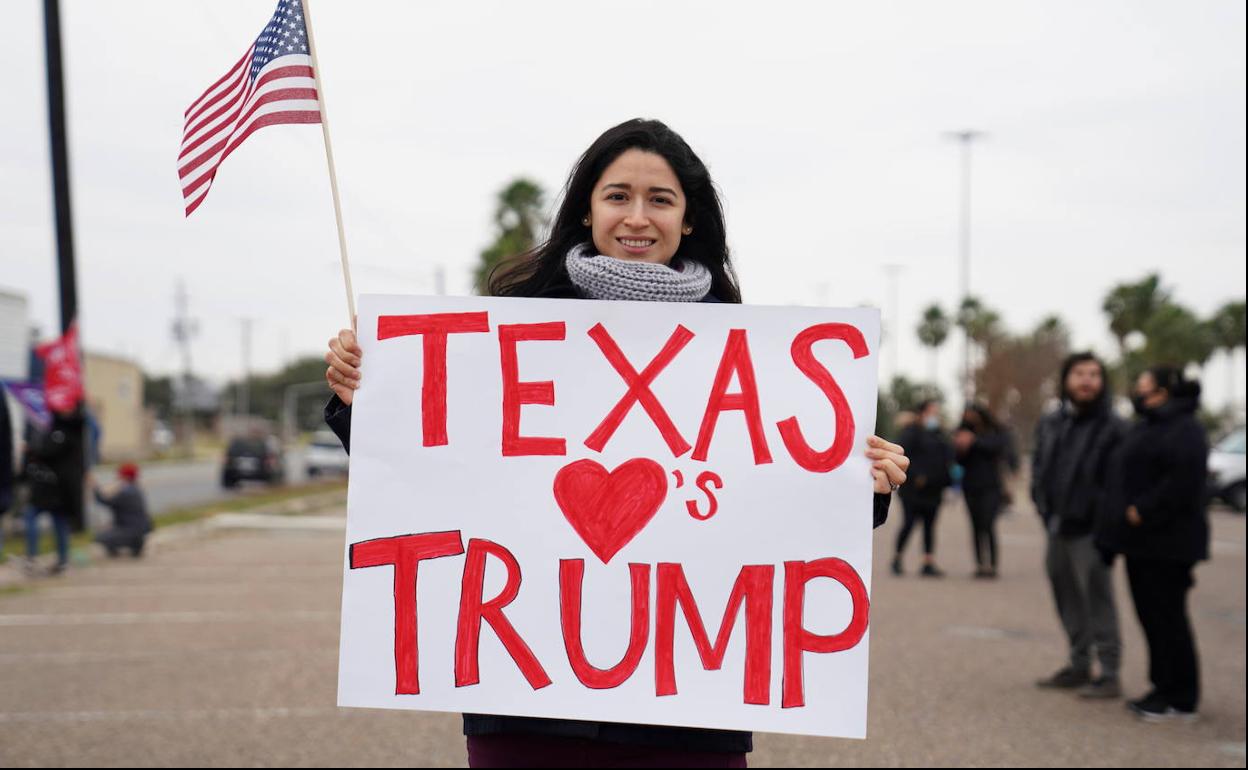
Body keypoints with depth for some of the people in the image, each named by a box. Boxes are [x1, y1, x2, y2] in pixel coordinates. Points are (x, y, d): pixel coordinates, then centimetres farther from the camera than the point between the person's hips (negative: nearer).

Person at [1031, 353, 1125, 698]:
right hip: (1057, 528, 7)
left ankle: (1109, 674, 4)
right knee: (1068, 601, 15)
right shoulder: (1049, 424, 13)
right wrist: (1046, 510, 6)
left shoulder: (1112, 428, -8)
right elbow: (1039, 469, 17)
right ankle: (1079, 666, 27)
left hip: (1089, 532, -7)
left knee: (1097, 601, -4)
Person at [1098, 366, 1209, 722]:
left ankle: (1181, 699, 4)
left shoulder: (1182, 429, -13)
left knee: (1167, 617, -4)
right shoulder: (1149, 426, 18)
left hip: (1166, 543, -10)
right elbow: (1129, 478, 23)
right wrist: (1122, 519, 10)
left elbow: (1183, 478, -27)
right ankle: (1165, 688, 22)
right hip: (1143, 540, 10)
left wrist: (1142, 512, -23)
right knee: (1152, 615, 13)